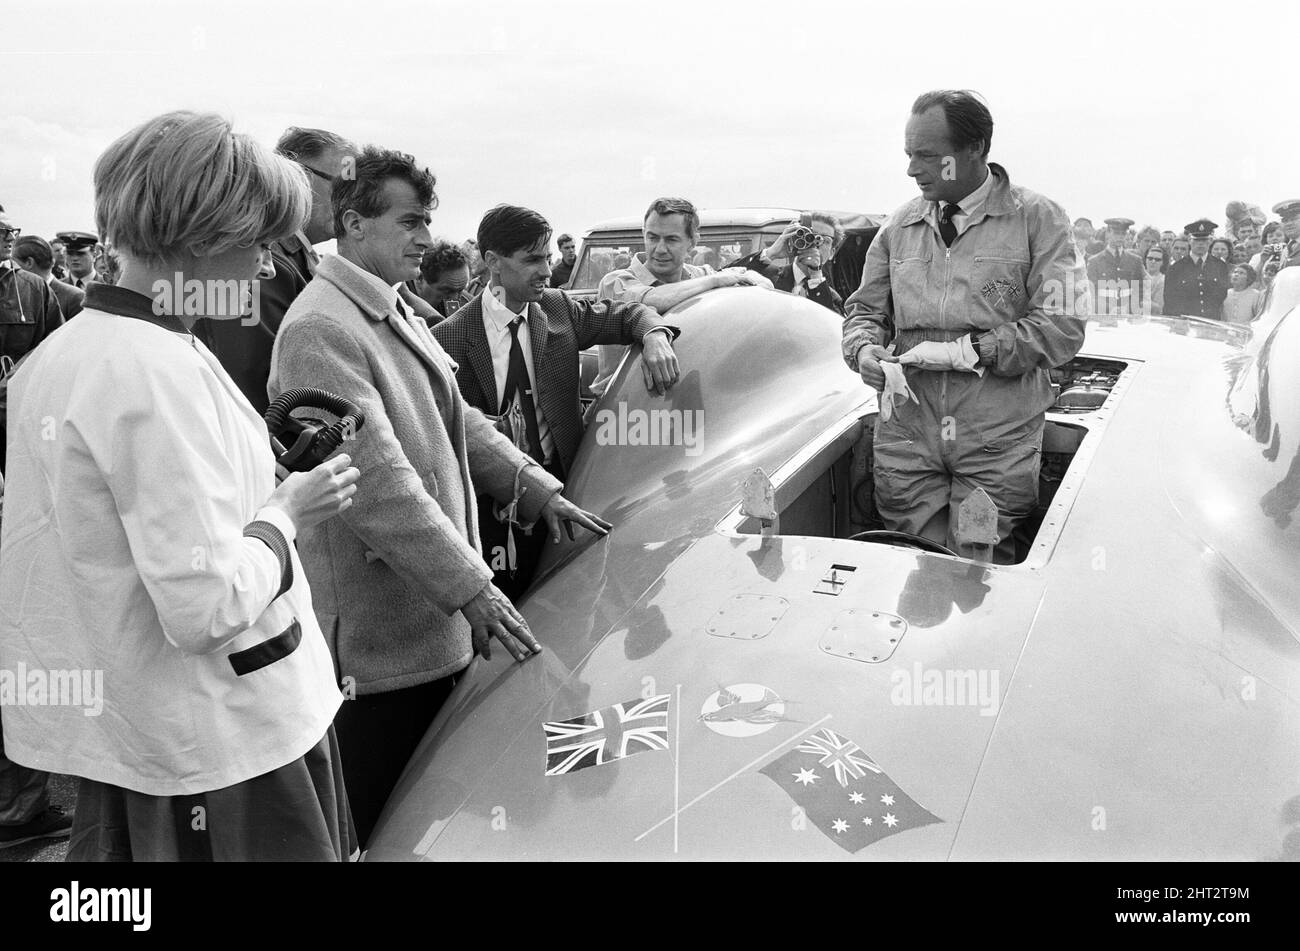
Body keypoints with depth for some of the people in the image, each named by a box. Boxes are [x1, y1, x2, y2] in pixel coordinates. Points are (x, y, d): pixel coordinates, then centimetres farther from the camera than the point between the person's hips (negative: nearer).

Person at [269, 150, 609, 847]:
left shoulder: (398, 313, 14)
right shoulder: (319, 330, -19)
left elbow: (457, 419, 19)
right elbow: (378, 480, -25)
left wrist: (533, 485, 8)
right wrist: (470, 586, -24)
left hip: (433, 625, 9)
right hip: (376, 640, -9)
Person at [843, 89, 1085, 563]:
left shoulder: (1037, 219, 0)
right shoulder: (900, 225, 11)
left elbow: (1062, 327, -8)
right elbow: (864, 309, 17)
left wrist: (967, 351, -18)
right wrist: (864, 349, -7)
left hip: (998, 445, -2)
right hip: (907, 437, 3)